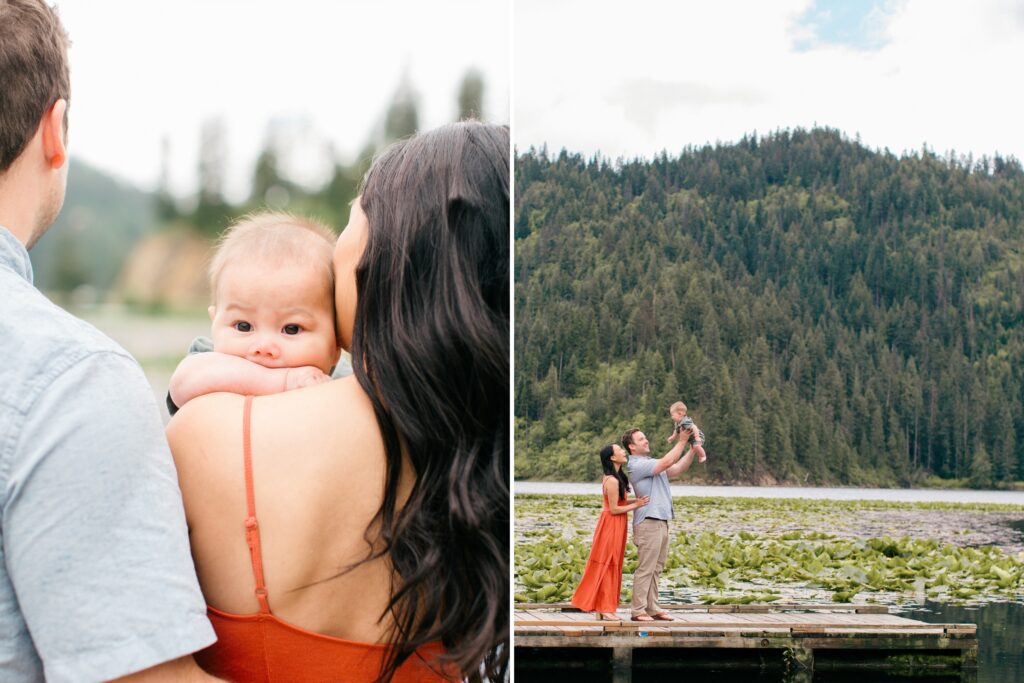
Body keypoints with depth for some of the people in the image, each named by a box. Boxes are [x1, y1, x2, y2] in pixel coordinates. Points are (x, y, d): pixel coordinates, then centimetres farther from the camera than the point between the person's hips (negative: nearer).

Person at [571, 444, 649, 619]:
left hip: (615, 526, 10)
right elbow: (614, 509, -19)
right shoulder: (612, 481, -20)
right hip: (612, 525, -10)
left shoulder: (614, 477, 10)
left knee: (610, 567, 13)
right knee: (607, 566, -2)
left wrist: (636, 500, 1)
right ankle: (605, 608, 4)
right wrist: (636, 505, -14)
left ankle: (603, 607, 19)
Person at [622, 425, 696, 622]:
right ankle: (638, 610, -5)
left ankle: (652, 609, 14)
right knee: (645, 569, -8)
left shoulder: (651, 463, 19)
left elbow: (678, 469, 14)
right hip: (648, 522, -9)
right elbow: (667, 462, -19)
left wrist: (693, 449, 5)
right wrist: (682, 441, -11)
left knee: (656, 569, 10)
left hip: (661, 522, 9)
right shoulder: (637, 465, -11)